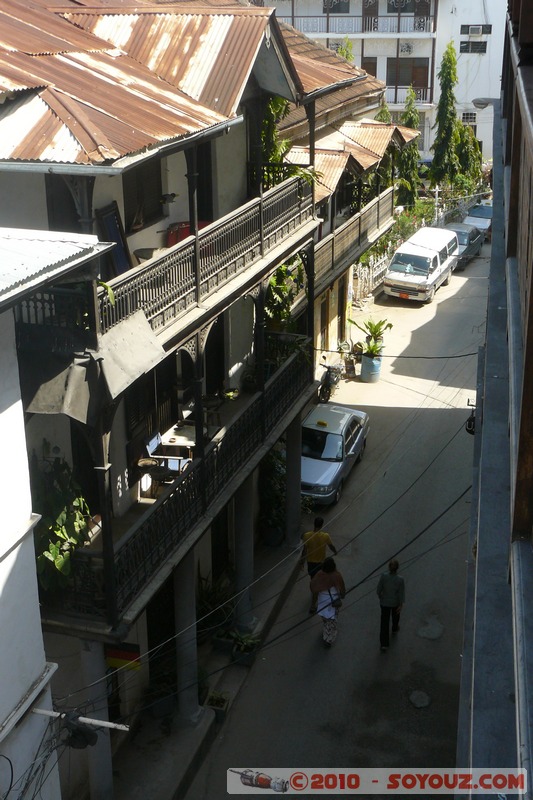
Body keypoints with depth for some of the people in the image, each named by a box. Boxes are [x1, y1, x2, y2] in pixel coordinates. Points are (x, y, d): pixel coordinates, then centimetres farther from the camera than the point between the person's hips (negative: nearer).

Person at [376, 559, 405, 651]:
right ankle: (395, 629, 61)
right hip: (396, 602, 0)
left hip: (385, 602, 0)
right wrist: (401, 606, -6)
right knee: (395, 614, 33)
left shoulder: (383, 576, -27)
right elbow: (401, 593, -19)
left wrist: (380, 597, 7)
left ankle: (384, 644, 16)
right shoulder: (400, 579, -29)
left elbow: (379, 589, -15)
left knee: (384, 622, 14)